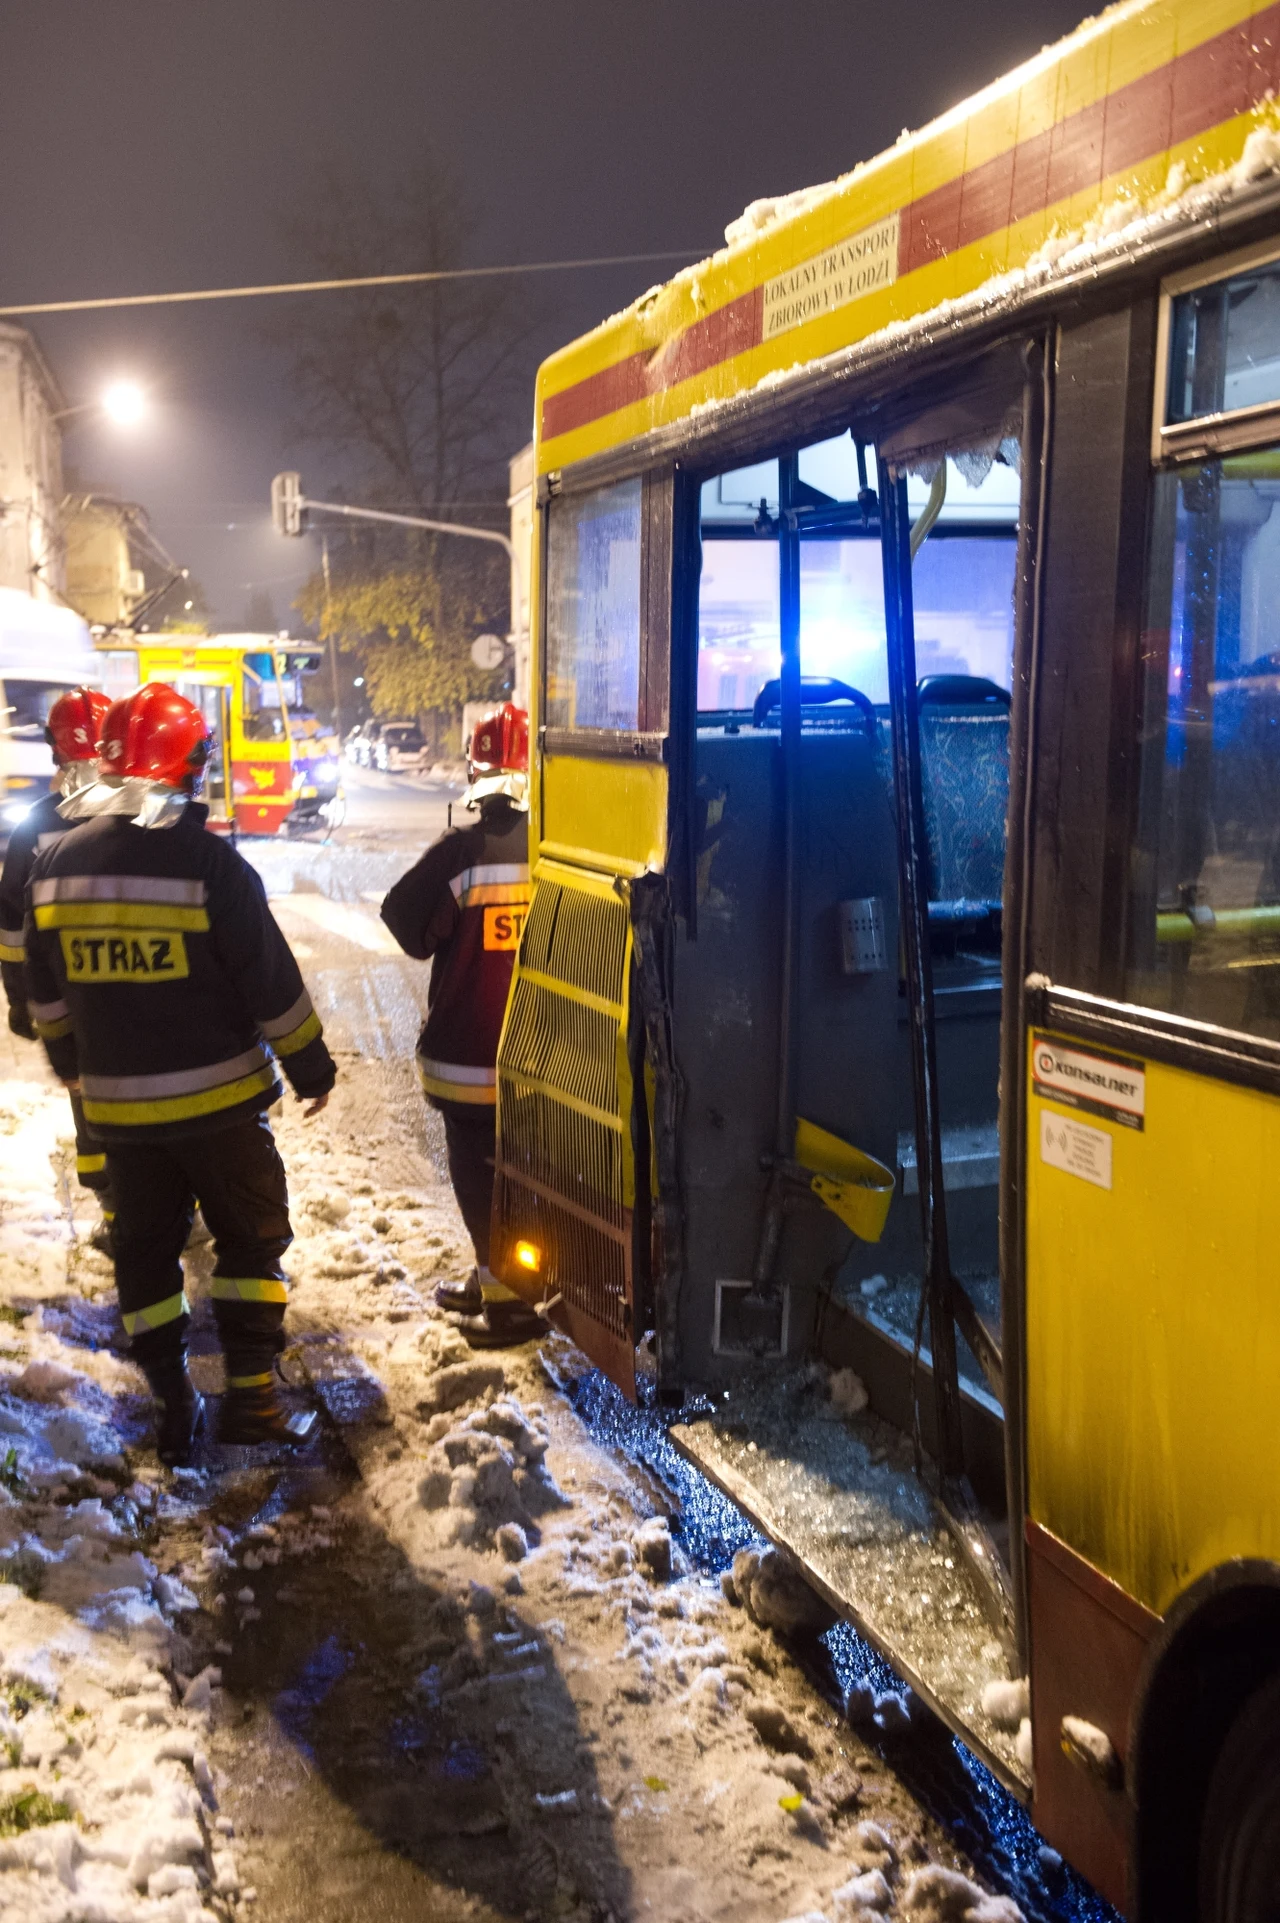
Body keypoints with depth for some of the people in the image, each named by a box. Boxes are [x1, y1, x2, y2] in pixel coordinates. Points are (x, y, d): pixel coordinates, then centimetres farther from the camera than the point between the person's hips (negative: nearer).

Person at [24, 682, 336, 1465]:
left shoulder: (57, 864, 0)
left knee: (146, 1247, 15)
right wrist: (310, 1065, 0)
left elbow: (48, 995, 11)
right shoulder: (207, 861, -17)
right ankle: (251, 1394, 9)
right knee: (251, 1237, 11)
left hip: (118, 1101, 4)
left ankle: (172, 1409, 20)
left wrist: (72, 1063, 26)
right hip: (218, 1095, -4)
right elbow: (271, 982, -13)